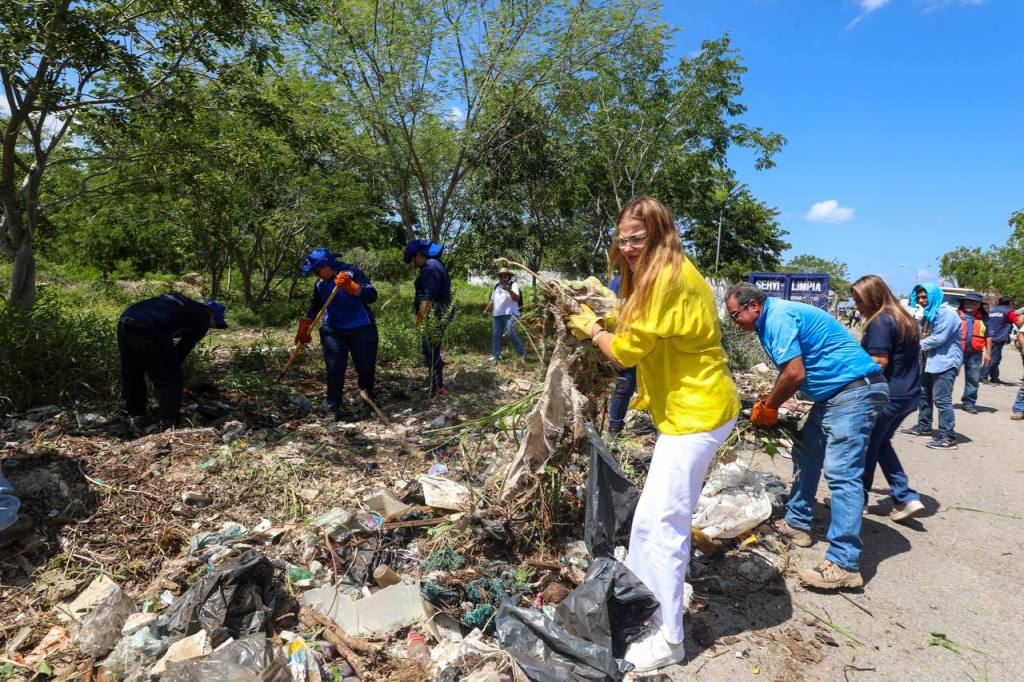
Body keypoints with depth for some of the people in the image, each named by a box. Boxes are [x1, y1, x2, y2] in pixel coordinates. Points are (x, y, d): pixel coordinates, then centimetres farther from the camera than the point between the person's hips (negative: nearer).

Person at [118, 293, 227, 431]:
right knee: (171, 379, 4)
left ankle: (135, 417, 40)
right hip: (148, 329, -8)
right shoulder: (203, 316, 12)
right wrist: (172, 367, 21)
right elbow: (184, 348, 9)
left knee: (131, 376, 25)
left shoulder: (180, 301, 33)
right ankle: (169, 427, 0)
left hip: (125, 320, 8)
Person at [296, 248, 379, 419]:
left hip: (361, 329, -4)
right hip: (333, 331, 4)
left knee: (366, 367, 7)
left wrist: (351, 287, -38)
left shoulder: (352, 273, -13)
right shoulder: (320, 284, 4)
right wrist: (304, 328, 6)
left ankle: (368, 398, 32)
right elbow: (314, 307, 17)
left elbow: (372, 295, -24)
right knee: (334, 369, -3)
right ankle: (333, 406, 4)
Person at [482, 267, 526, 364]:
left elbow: (517, 298, -17)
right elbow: (492, 300, 30)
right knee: (495, 335, 5)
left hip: (510, 314, -7)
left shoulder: (513, 285, -1)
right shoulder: (497, 286, 20)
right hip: (497, 315, 7)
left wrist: (509, 290, -32)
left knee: (510, 333, -17)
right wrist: (487, 310, 23)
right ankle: (495, 356, 12)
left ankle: (522, 352, -3)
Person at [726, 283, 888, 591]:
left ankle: (844, 565, -15)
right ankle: (797, 523, 28)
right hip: (835, 393, 11)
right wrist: (769, 403, 9)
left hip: (855, 390, -11)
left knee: (841, 473, -15)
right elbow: (790, 371, 22)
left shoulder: (778, 316, -16)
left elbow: (795, 373, -21)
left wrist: (768, 406, -7)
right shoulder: (772, 319, 16)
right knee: (805, 453, 18)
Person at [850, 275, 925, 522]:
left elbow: (878, 363, -21)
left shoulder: (880, 322, -17)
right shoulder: (905, 318, 12)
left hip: (888, 396, -9)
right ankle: (906, 497, 16)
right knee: (881, 442, 21)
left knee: (867, 445, 7)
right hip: (910, 395, 9)